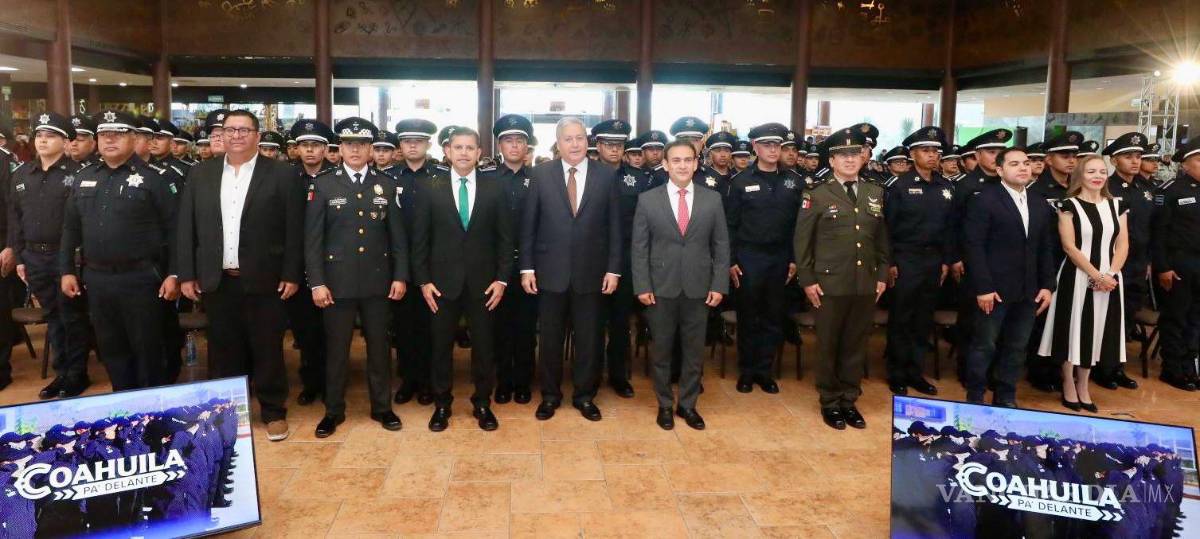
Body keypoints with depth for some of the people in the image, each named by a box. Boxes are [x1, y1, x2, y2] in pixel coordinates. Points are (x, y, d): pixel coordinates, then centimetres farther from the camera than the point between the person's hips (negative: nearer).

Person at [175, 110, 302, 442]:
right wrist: (186, 274, 3)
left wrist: (292, 275, -8)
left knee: (268, 349, 6)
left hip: (263, 280, -3)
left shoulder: (280, 174, -2)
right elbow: (186, 227, 8)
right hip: (216, 280, 3)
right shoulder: (201, 174, 8)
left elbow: (294, 229, -4)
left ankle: (274, 411, 19)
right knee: (223, 350, 12)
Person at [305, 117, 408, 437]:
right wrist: (316, 282, -8)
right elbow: (313, 239, -2)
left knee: (379, 347, 10)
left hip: (378, 281, 2)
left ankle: (382, 407, 24)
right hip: (338, 282, -1)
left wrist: (400, 276, -2)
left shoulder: (386, 185, 5)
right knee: (336, 349, 7)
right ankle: (333, 411, 22)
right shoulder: (323, 185, 0)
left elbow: (398, 235, 5)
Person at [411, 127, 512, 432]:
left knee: (484, 345, 8)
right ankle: (442, 404, 25)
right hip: (443, 281, 0)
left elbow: (504, 238, 2)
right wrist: (423, 281, -4)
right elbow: (420, 239, 1)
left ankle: (483, 403, 24)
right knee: (441, 345, 9)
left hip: (483, 281, 0)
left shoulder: (494, 189, 1)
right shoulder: (430, 189, 0)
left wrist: (502, 279, -4)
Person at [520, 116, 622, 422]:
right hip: (550, 271, 0)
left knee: (588, 339, 10)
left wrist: (613, 269, -3)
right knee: (549, 339, 10)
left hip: (591, 272, 0)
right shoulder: (541, 174, 0)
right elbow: (528, 224, 1)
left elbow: (614, 227, 2)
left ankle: (584, 396, 27)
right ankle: (550, 395, 28)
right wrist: (527, 267, -3)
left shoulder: (607, 176, 1)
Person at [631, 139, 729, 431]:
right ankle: (665, 405, 25)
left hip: (699, 288, 1)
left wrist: (719, 285, -3)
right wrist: (642, 286, -7)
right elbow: (639, 248, -1)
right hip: (661, 288, -1)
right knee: (661, 350, 10)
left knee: (694, 350, 10)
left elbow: (721, 246, 4)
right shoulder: (647, 199, -1)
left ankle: (688, 404, 26)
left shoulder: (712, 199, 2)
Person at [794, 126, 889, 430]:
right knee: (829, 345, 6)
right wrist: (807, 280, -7)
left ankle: (849, 400, 23)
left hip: (866, 283, 4)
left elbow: (882, 238, 14)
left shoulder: (876, 194, 9)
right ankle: (830, 402, 20)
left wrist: (882, 275, 9)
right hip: (830, 283, -3)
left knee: (856, 344, 10)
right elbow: (801, 241, -3)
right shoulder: (817, 195, -3)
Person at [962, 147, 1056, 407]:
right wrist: (983, 287, -17)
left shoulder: (1040, 204, 13)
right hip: (994, 288, -6)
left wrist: (1047, 285, 6)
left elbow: (1045, 248, 14)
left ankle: (1006, 398, 25)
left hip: (1029, 290, 6)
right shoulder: (984, 199, -7)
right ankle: (975, 398, 16)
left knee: (1017, 347, 12)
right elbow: (973, 246, -13)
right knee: (984, 346, 3)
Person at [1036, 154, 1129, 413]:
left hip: (1109, 279, 4)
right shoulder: (1069, 205, -4)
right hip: (1077, 278, -4)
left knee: (1095, 332, 10)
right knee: (1074, 330, 3)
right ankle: (1068, 387, 16)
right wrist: (1096, 275, -17)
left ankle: (1083, 386, 23)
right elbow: (1069, 246, -11)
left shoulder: (1117, 205, 9)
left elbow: (1123, 244, 5)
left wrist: (1110, 274, -11)